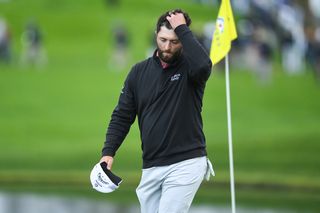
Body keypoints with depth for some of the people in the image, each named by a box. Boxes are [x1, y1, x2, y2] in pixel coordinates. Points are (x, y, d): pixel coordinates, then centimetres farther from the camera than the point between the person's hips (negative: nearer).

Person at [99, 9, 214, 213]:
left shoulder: (189, 66, -5)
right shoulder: (140, 71, 8)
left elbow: (203, 65, -31)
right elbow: (122, 116, 10)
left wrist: (182, 29, -21)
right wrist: (108, 152, -3)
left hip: (186, 164, -5)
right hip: (151, 167, 5)